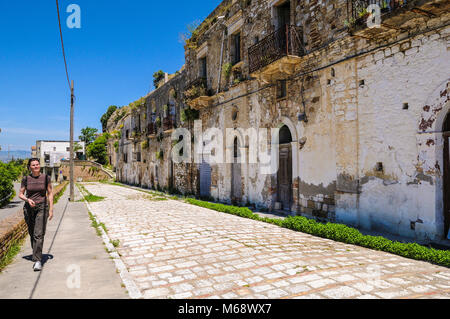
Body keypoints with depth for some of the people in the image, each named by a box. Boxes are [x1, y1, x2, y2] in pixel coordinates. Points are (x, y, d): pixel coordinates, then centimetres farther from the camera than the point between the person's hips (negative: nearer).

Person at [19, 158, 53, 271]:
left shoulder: (46, 177, -1)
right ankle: (37, 256, 32)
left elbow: (50, 194, 3)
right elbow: (20, 194, 7)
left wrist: (51, 209, -1)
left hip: (42, 208, -2)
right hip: (29, 208, 2)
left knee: (38, 234, -12)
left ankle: (38, 261, -11)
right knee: (32, 235, 12)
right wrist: (28, 200, -14)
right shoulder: (26, 179, 2)